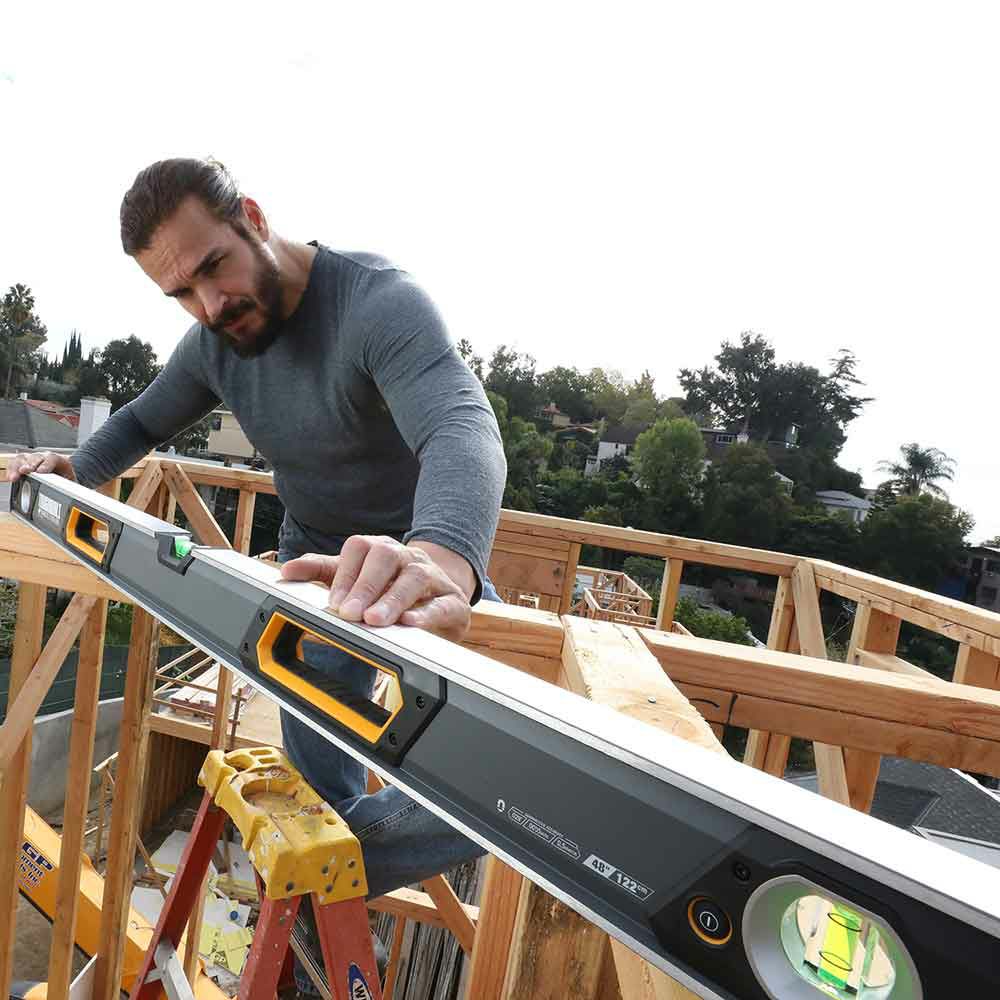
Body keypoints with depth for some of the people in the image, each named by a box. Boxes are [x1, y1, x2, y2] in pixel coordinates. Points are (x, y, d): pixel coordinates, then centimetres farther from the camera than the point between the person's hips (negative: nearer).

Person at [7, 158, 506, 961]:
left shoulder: (380, 302, -26)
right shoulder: (213, 343, -2)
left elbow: (461, 428, -44)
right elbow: (143, 419, 16)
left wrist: (441, 556, -65)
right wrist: (79, 467, -5)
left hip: (430, 554, -4)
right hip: (316, 566, 5)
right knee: (322, 795, 6)